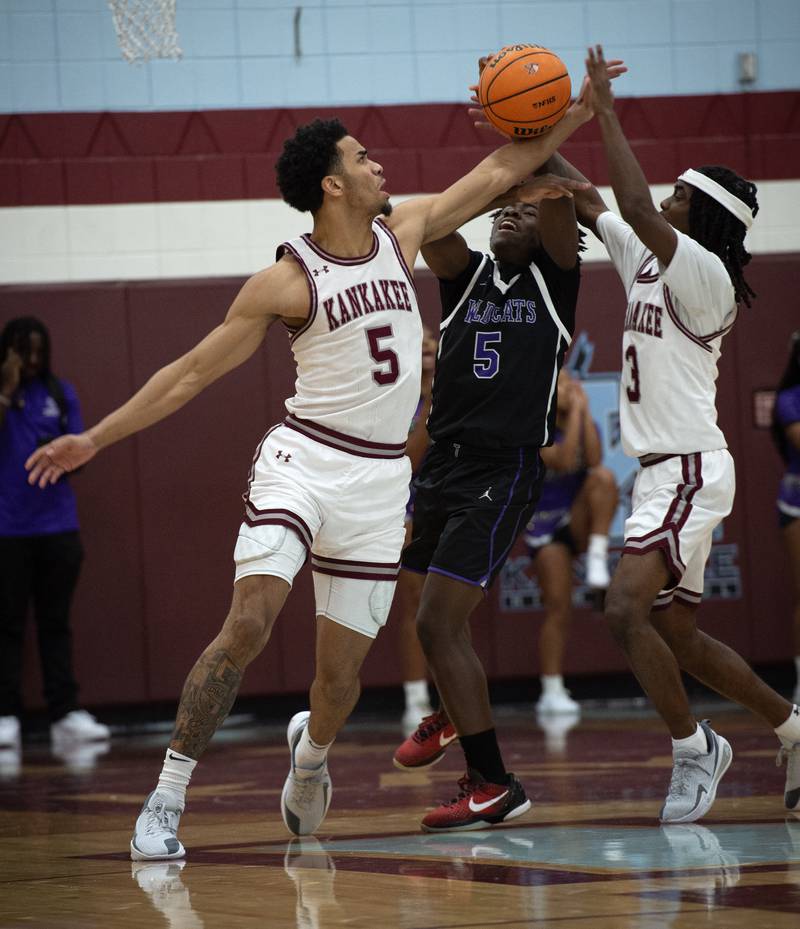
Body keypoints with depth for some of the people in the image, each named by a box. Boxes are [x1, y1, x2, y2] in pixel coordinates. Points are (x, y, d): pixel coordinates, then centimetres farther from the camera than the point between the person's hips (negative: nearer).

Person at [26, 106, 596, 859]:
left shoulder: (400, 233, 5)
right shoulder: (287, 282, -9)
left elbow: (497, 171, 14)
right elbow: (192, 372, -5)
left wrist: (577, 112, 7)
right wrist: (94, 438, -7)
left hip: (379, 478, 4)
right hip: (303, 459, -4)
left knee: (341, 670, 5)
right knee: (248, 624, -22)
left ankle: (310, 752, 40)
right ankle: (164, 801, -18)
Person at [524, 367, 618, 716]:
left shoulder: (585, 424, 4)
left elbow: (593, 461, -17)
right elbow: (563, 461, -27)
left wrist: (585, 412, -16)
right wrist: (574, 413, -22)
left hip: (580, 522, 3)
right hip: (546, 527, -3)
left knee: (604, 476, -29)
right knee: (557, 608, -12)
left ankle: (598, 556, -30)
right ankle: (551, 693, -7)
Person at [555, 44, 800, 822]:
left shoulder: (703, 275, -12)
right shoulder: (646, 259, 11)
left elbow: (636, 207, -25)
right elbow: (585, 201, 18)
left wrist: (607, 113, -20)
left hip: (690, 471, -9)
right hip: (662, 470, 9)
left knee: (626, 611, -20)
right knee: (675, 636, 13)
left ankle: (693, 748, -7)